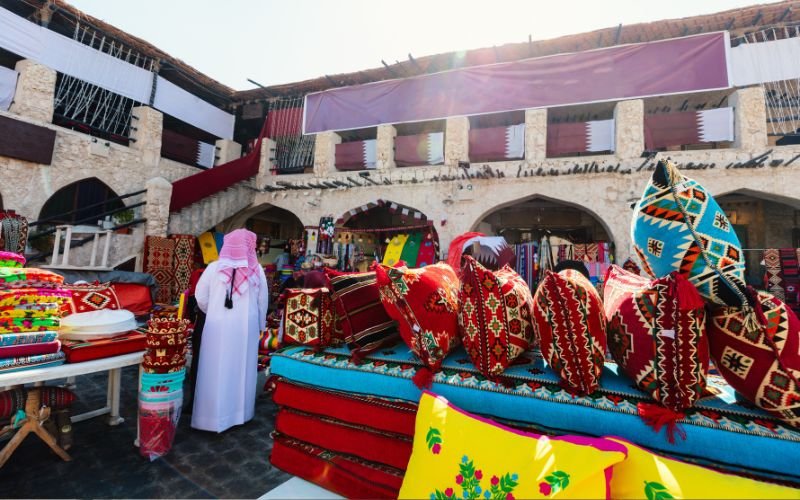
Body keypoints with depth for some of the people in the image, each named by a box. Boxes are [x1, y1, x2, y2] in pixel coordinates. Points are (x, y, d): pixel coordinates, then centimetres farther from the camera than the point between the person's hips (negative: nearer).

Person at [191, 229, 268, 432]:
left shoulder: (214, 268, -6)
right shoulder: (256, 270, -5)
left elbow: (200, 298, 1)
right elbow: (263, 301, 1)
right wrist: (260, 325, 13)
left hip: (218, 327, -1)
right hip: (246, 327, 1)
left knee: (217, 370, 9)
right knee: (242, 369, 12)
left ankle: (214, 416, 18)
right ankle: (240, 412, 25)